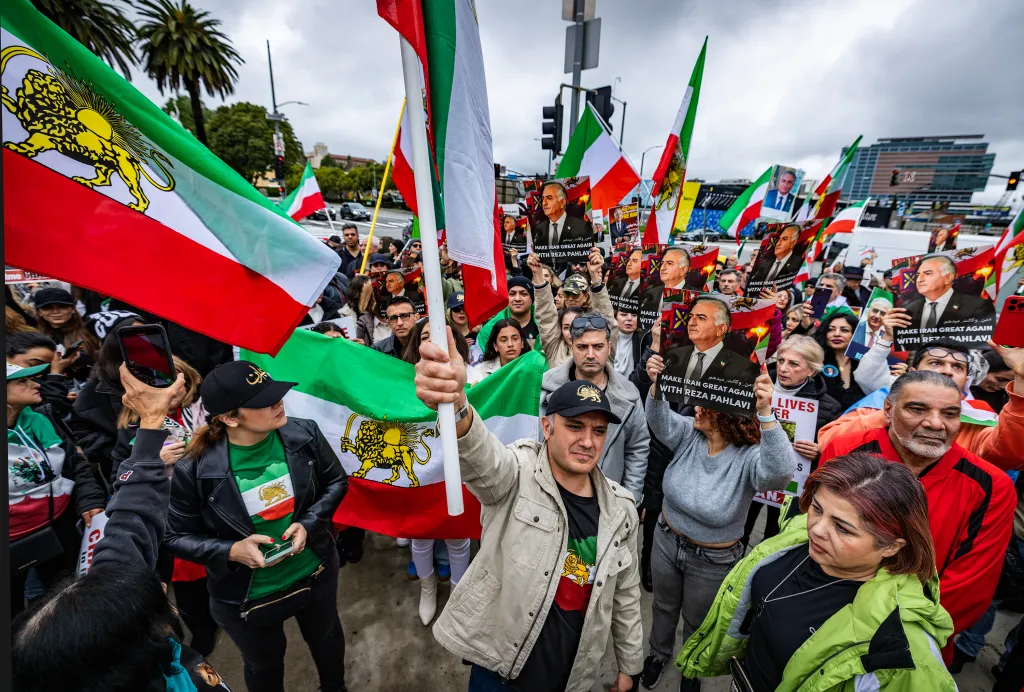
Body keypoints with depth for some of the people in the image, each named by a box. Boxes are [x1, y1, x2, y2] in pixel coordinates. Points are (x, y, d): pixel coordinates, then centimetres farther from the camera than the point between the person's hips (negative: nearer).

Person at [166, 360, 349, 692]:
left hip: (315, 573, 3)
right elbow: (177, 537, -11)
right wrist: (230, 551, -27)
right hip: (245, 598, -2)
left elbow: (336, 481, -5)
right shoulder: (194, 468, -26)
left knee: (327, 638, 32)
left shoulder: (304, 434, -21)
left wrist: (308, 523, -19)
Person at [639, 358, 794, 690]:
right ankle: (658, 653, 58)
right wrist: (657, 386, -47)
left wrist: (766, 414, -59)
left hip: (712, 561, -3)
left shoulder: (748, 457, -27)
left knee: (696, 623, 24)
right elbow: (660, 421, -27)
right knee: (664, 606, 29)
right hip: (667, 541, 4)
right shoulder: (690, 434, -14)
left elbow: (780, 472, -47)